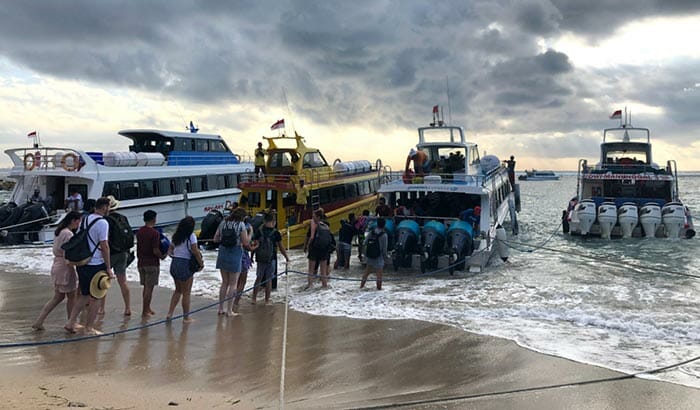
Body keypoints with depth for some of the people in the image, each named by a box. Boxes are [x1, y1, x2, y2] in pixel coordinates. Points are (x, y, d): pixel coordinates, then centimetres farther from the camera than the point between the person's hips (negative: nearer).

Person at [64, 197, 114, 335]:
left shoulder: (84, 220, 11)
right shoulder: (102, 222, -13)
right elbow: (104, 246, -16)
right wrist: (108, 268, -13)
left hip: (81, 264, 8)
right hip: (96, 265, -8)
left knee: (84, 295, 21)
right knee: (95, 297, 5)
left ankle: (71, 322, 20)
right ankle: (89, 328, 12)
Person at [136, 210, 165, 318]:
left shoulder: (139, 232, 5)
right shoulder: (155, 233, -16)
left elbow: (139, 246, 11)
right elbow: (155, 250, -18)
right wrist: (162, 256, -2)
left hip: (141, 263, 7)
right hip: (152, 263, -7)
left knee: (146, 287, 17)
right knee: (149, 288, 0)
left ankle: (147, 308, 26)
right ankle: (145, 311, 3)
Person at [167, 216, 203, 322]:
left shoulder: (175, 236, 10)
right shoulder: (191, 236, -12)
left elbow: (169, 251, 12)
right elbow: (195, 251, -17)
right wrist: (201, 264, -10)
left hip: (174, 264, 7)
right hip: (185, 265, -7)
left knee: (178, 290, 21)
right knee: (186, 293, 5)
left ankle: (170, 313, 16)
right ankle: (186, 317, 13)